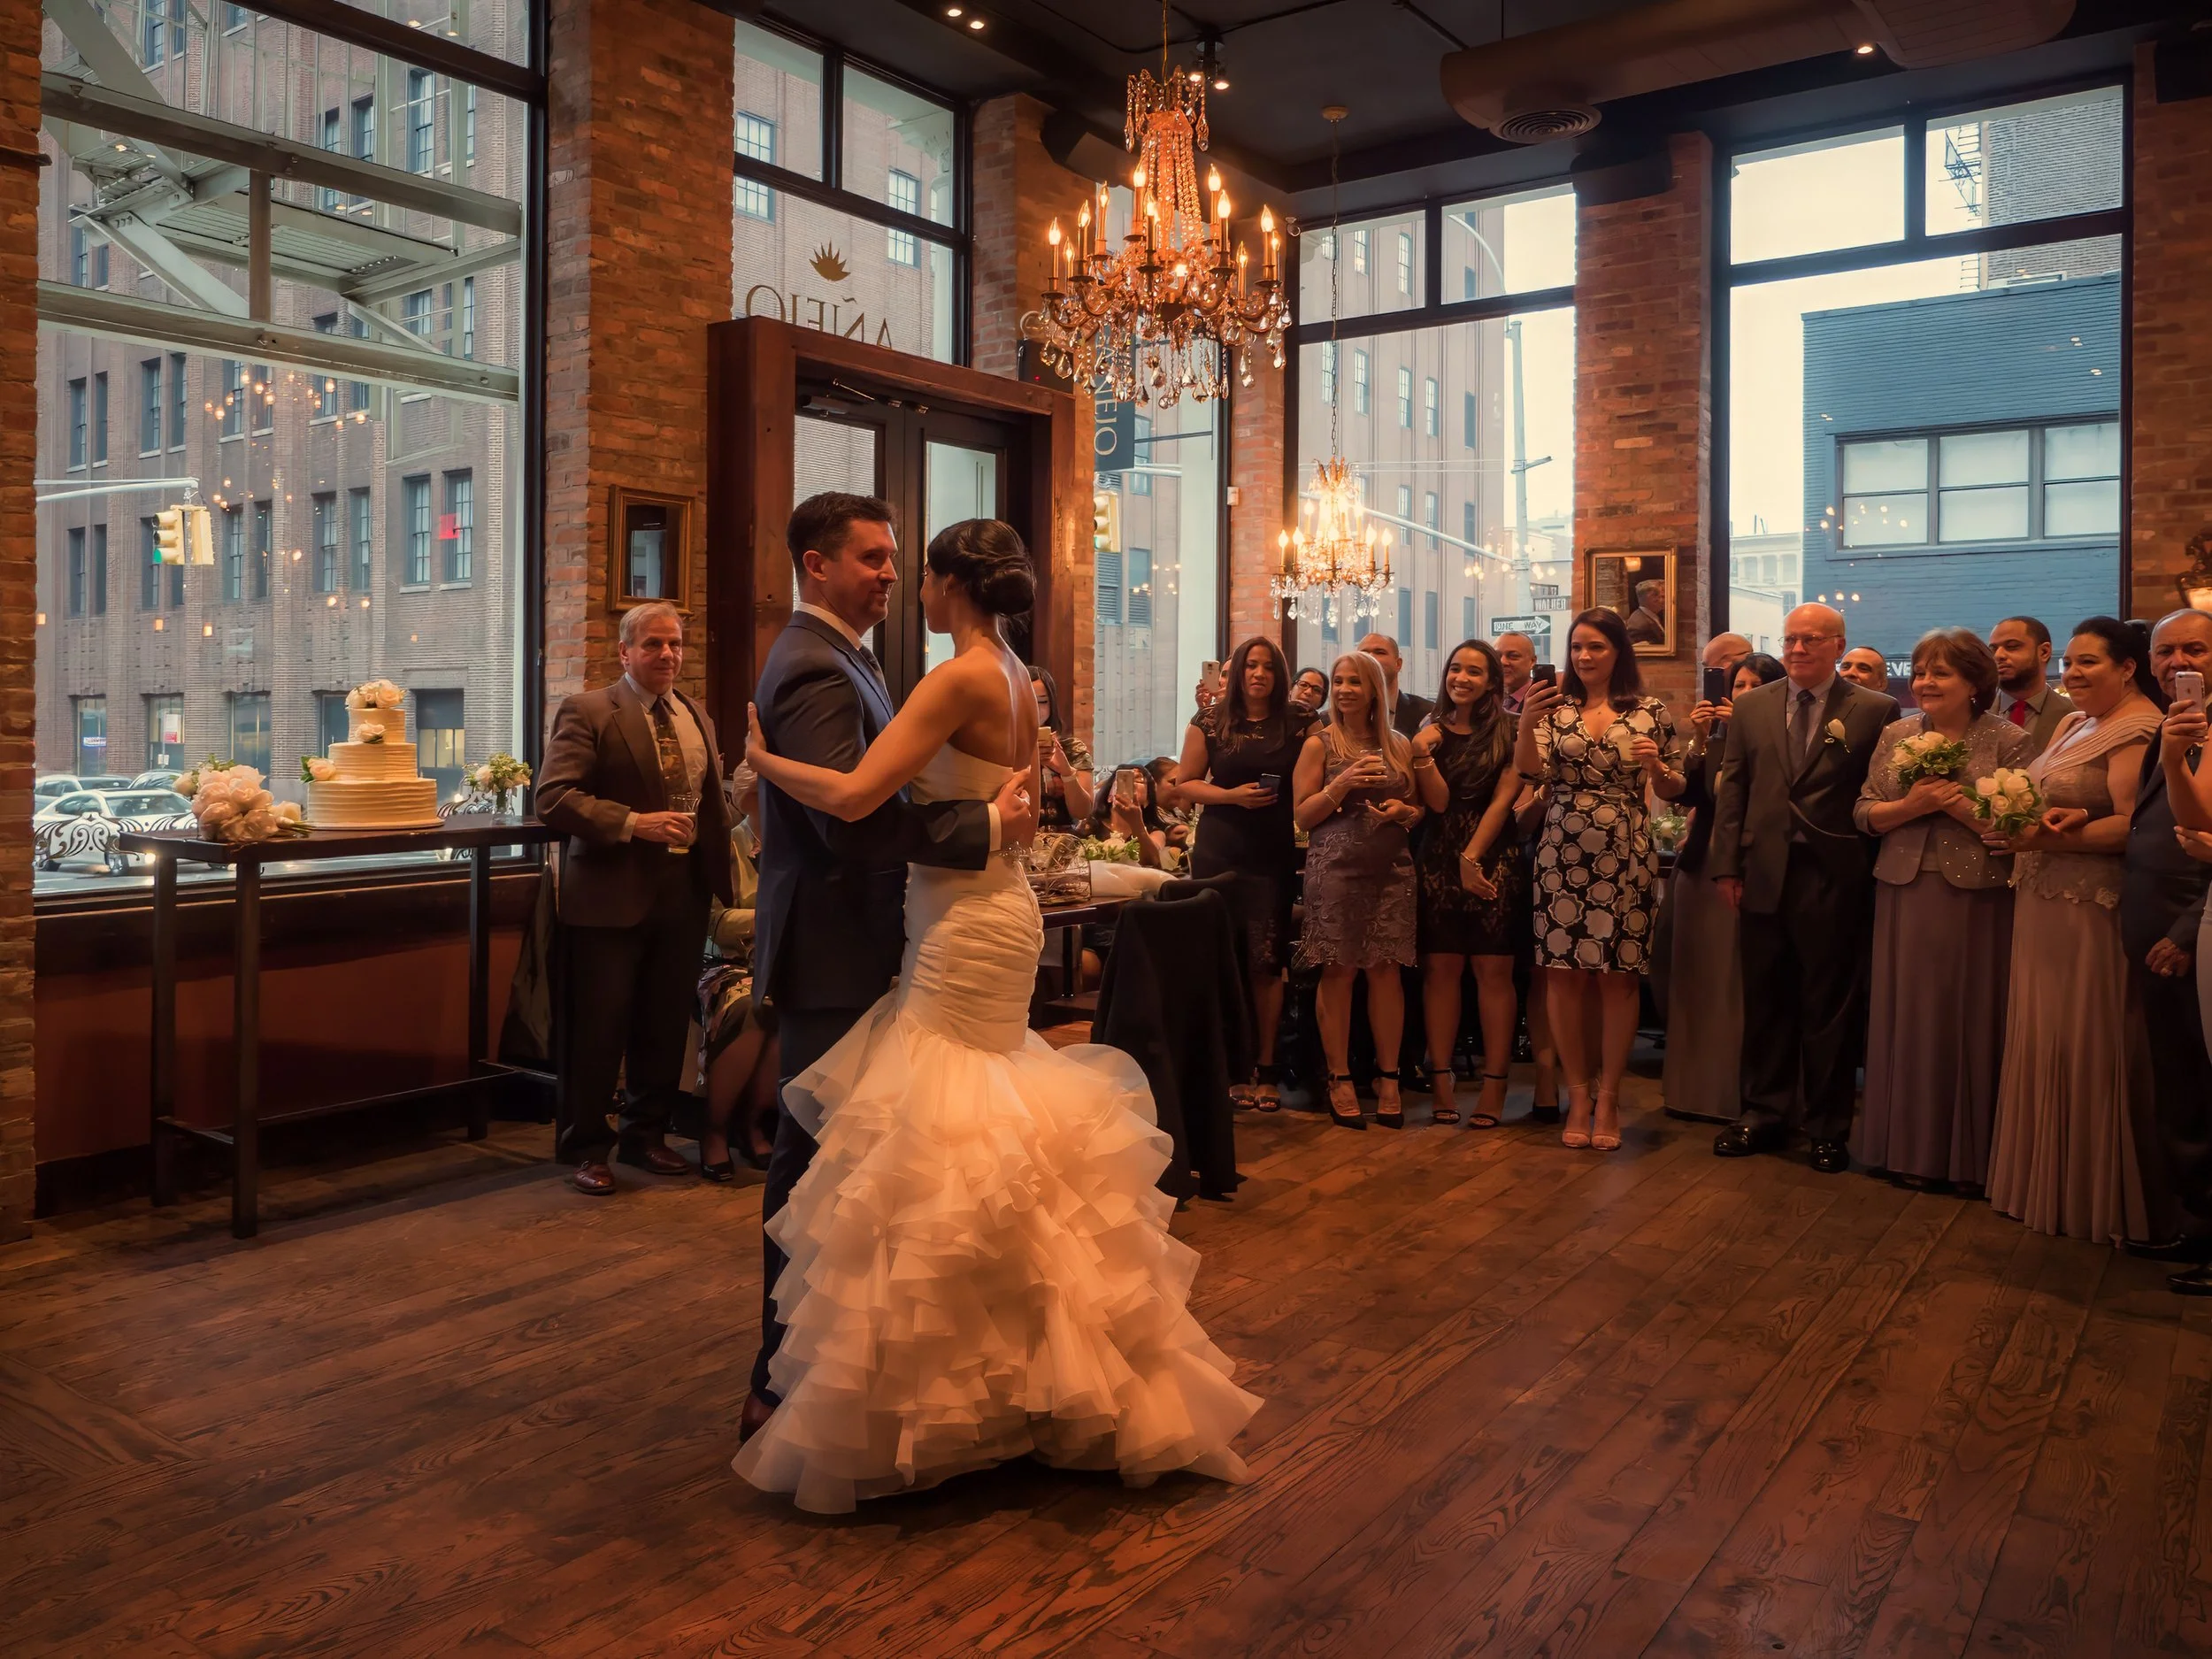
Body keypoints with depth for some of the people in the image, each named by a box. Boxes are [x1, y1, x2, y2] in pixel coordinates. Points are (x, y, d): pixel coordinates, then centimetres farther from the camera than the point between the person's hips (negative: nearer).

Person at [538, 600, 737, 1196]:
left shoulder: (697, 718, 14)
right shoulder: (587, 711, -6)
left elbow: (714, 808, 19)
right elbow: (554, 796, -15)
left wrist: (721, 879, 9)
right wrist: (633, 822, -23)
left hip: (684, 897, 6)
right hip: (610, 897, -6)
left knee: (666, 1026, 13)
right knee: (598, 1029, 2)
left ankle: (646, 1135, 29)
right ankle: (585, 1147, 18)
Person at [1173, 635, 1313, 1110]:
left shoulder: (1298, 726, 6)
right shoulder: (1210, 723, 6)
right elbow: (1184, 783, 6)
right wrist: (1232, 795, -8)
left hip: (1275, 856, 0)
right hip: (1218, 852, 0)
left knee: (1266, 962, -1)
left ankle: (1266, 1067, 8)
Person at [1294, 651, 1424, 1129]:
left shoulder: (1399, 746, 13)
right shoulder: (1320, 744, 5)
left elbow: (1420, 809, 20)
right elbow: (1303, 816, 0)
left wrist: (1402, 811, -3)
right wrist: (1343, 783, -13)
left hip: (1392, 870, 3)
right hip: (1336, 870, -2)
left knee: (1387, 971, 1)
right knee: (1338, 971, -3)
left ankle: (1388, 1077, 11)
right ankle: (1340, 1079, 7)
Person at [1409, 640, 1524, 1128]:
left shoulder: (1509, 731, 2)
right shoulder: (1432, 731, 9)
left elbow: (1503, 799, -4)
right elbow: (1438, 802, -1)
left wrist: (1471, 858, -9)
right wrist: (1423, 756, -15)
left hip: (1494, 860, -2)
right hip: (1438, 861, 2)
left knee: (1493, 971, -3)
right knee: (1440, 968, 0)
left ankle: (1494, 1085, 1)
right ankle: (1440, 1080, 4)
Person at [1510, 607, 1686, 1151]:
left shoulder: (1651, 712, 6)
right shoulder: (1554, 708, 6)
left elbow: (1673, 790, 9)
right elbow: (1529, 769, -8)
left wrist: (1656, 765, -11)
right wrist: (1526, 722, -24)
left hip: (1625, 860, 0)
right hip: (1562, 857, 1)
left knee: (1618, 977, 2)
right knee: (1564, 974, 1)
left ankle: (1607, 1096, 13)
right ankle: (1578, 1094, 14)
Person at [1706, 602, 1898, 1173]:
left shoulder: (1875, 711, -1)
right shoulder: (1750, 707, 9)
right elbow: (1732, 789, 8)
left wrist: (1874, 871, -7)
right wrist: (1727, 866, 3)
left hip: (1834, 881, -3)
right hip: (1763, 877, 3)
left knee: (1830, 1008, 7)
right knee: (1765, 1003, 12)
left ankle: (1828, 1127, 20)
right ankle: (1765, 1114, 25)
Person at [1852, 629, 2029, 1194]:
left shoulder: (2008, 741, -3)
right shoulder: (1896, 735, 9)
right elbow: (1865, 813, 6)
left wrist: (1957, 803, -16)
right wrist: (1912, 805, -11)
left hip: (1977, 899, -3)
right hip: (1906, 894, 3)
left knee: (1969, 1018, 2)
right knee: (1908, 1016, 7)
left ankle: (1970, 1154, 15)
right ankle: (1912, 1147, 18)